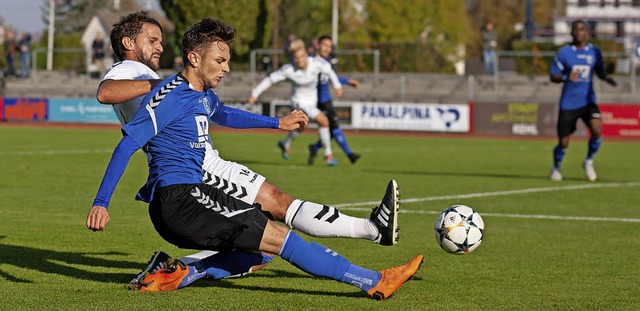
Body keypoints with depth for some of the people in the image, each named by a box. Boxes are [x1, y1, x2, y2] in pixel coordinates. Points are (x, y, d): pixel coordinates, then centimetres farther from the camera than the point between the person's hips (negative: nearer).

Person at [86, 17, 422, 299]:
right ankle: (375, 282, -15)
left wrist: (278, 123, 43)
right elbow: (127, 146, -15)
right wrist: (101, 203, -19)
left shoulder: (203, 95, 16)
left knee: (261, 251, 11)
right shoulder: (170, 96, -12)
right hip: (178, 198, -10)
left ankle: (179, 274, -2)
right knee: (279, 237, -13)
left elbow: (223, 114, 41)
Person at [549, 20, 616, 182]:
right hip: (568, 104, -1)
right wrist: (566, 78, -23)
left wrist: (607, 78, -10)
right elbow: (553, 76, -2)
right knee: (563, 143, 0)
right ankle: (556, 167, 32)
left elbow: (600, 71, 13)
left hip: (588, 101, 1)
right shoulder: (564, 52, -4)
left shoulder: (594, 52, 3)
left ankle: (589, 162, 3)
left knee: (597, 130, -23)